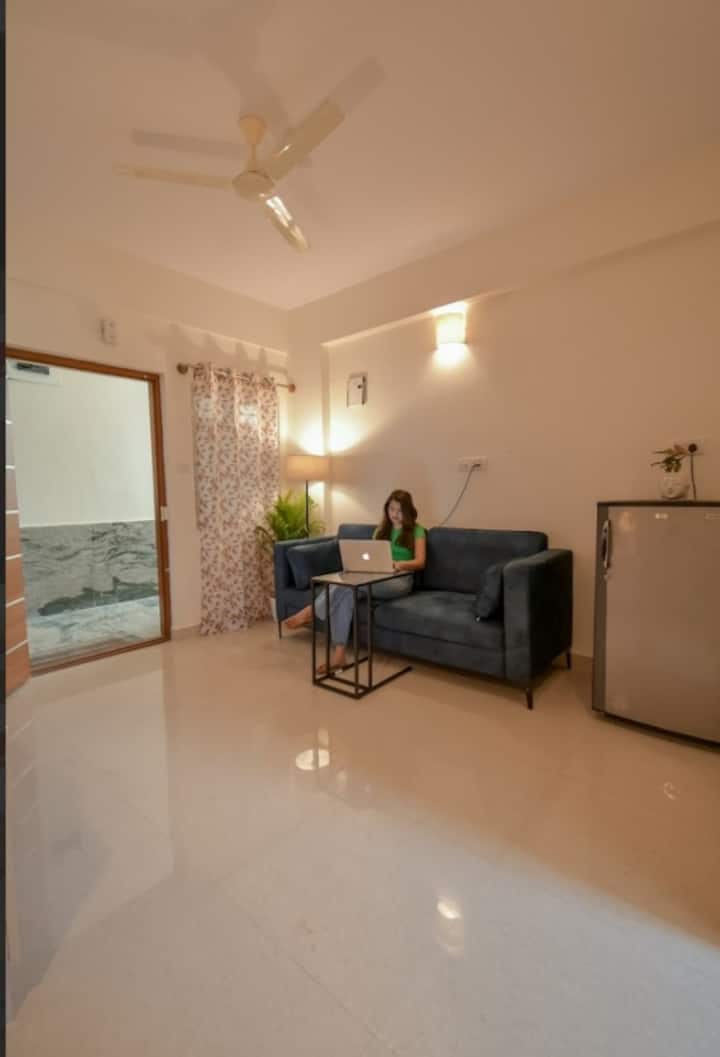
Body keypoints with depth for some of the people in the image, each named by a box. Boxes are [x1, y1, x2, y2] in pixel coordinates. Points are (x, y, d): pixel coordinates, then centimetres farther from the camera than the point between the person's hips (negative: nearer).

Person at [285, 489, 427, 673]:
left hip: (400, 581, -4)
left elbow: (420, 562, -5)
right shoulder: (381, 529, 21)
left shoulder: (417, 531, 6)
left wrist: (400, 564, -26)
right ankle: (338, 654, -32)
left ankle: (312, 611, -19)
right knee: (346, 592, -31)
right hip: (376, 579, 5)